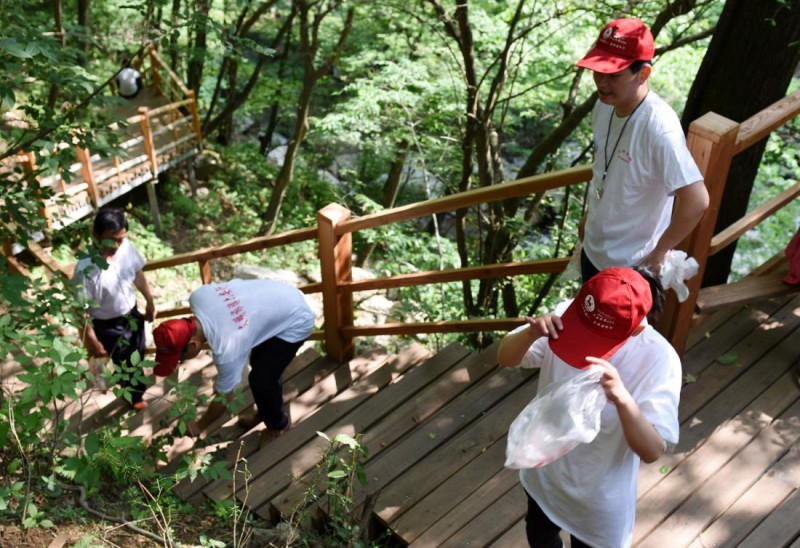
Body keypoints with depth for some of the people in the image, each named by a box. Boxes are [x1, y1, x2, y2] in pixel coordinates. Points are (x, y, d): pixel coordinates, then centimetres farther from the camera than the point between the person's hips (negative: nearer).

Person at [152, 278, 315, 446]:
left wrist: (198, 427, 0)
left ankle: (278, 425, 27)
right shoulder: (197, 297, -18)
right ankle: (266, 412, 46)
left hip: (296, 321, -8)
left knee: (261, 380, 0)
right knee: (260, 365, 22)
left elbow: (224, 398, -17)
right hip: (284, 295, 8)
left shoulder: (226, 349, -34)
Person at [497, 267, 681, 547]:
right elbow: (505, 358, -16)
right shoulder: (568, 315, -22)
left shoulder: (659, 360, -31)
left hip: (599, 491, -3)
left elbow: (652, 451, -31)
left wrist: (623, 398, -50)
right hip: (544, 470, 4)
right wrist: (531, 333, -39)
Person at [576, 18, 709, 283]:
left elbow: (696, 201, -34)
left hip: (632, 264, -7)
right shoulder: (605, 105, -7)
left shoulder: (659, 128, -31)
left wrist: (659, 251, -23)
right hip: (594, 248, 8)